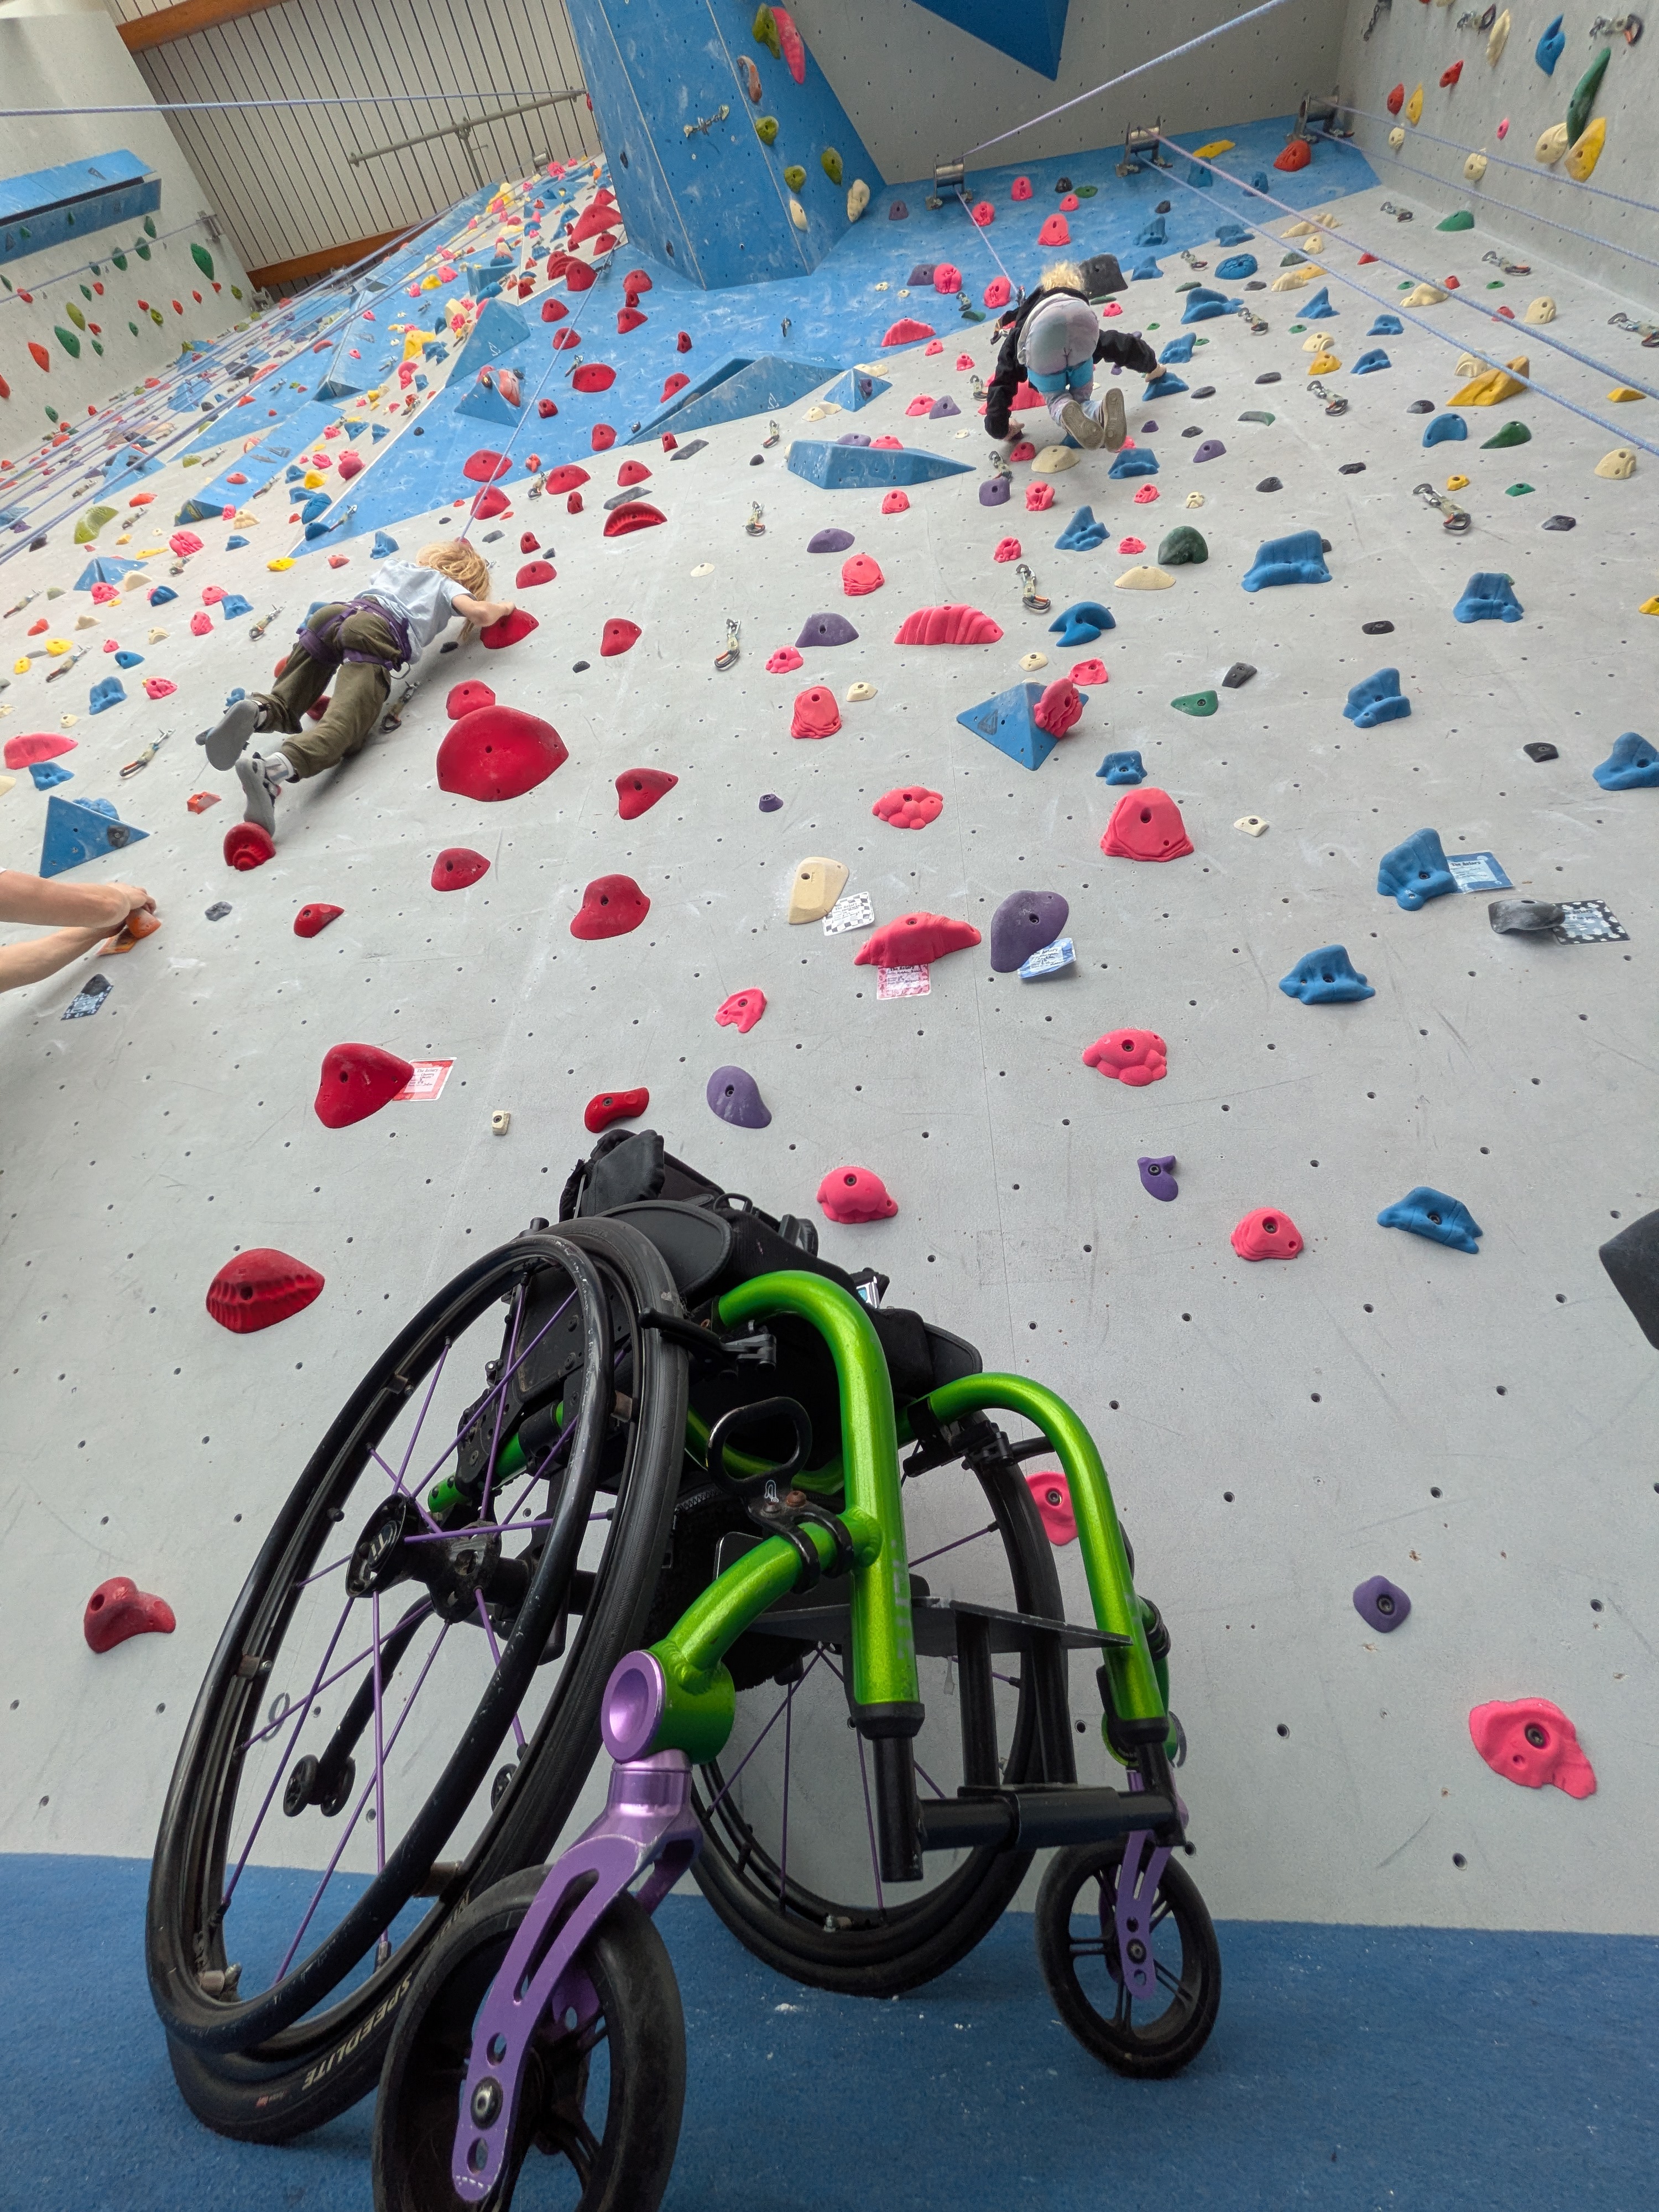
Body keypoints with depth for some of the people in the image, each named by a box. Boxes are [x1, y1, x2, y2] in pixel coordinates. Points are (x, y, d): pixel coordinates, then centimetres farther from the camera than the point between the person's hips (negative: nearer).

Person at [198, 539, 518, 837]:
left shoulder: (394, 565, 41)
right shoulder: (446, 583, 26)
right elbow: (479, 612, 8)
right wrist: (503, 607, 29)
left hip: (332, 613, 5)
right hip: (375, 632, -5)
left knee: (283, 703, 16)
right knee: (342, 728, -19)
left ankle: (257, 709, -21)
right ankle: (273, 769, -47)